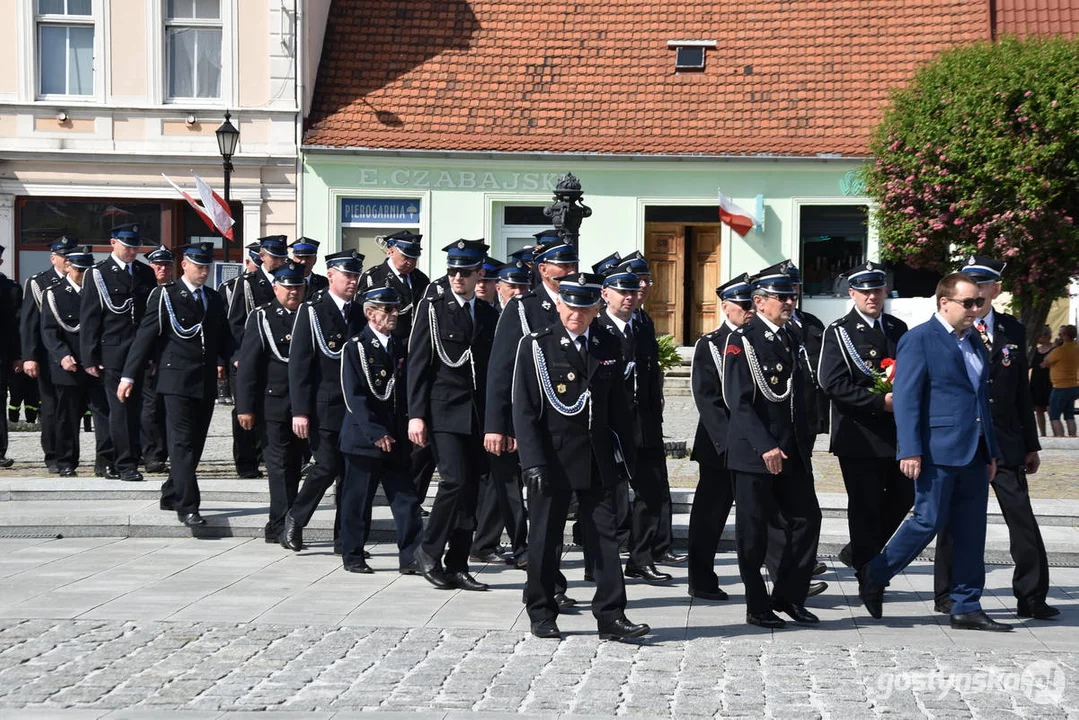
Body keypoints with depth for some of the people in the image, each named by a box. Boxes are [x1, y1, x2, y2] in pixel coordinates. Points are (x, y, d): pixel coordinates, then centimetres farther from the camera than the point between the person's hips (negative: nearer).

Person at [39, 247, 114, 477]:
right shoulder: (54, 294, 3)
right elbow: (48, 331, -4)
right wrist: (62, 355, -18)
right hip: (69, 367, -2)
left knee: (104, 412, -5)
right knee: (68, 417, 5)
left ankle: (104, 461, 0)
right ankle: (66, 463, 15)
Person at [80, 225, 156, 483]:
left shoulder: (146, 273, 11)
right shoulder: (98, 274, -1)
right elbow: (89, 318, -2)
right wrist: (90, 358, -7)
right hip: (113, 352, -4)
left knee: (134, 408, 8)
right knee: (120, 408, -3)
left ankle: (132, 457, 18)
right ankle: (126, 464, 0)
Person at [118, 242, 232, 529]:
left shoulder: (215, 300, 15)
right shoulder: (164, 296, -1)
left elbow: (225, 338, 25)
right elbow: (145, 336, -4)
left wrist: (222, 361, 4)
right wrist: (129, 376, -9)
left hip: (206, 384, 6)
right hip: (177, 381, -6)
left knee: (195, 443, 10)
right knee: (182, 443, -11)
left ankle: (171, 495, 24)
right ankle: (188, 507, -13)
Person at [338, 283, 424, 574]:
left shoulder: (398, 349, 14)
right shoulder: (356, 347, -5)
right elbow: (353, 396, -11)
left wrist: (404, 432, 8)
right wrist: (376, 433, -17)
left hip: (395, 440, 6)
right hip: (363, 438, -5)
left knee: (407, 499, 1)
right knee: (358, 501, 3)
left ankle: (411, 557, 3)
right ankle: (353, 557, 14)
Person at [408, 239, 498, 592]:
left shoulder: (489, 314, 13)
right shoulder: (431, 308, 0)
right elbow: (418, 364, -3)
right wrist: (416, 414, -10)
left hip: (478, 415, 5)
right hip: (444, 411, -5)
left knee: (470, 489, 4)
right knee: (455, 481, -16)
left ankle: (457, 565, 12)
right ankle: (428, 552, 0)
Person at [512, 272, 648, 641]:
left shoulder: (610, 346, 7)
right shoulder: (536, 346, -4)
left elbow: (619, 407, 12)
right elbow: (524, 409, -7)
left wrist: (624, 456, 7)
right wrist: (534, 462, -14)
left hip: (598, 458, 3)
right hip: (553, 457, -3)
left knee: (605, 535, 1)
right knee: (546, 537, 6)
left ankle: (611, 617, 4)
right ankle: (542, 613, 19)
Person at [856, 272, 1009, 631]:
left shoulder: (974, 340, 17)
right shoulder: (918, 340, -8)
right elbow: (906, 399, -13)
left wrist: (991, 451, 18)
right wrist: (910, 451, -19)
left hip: (974, 453, 8)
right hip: (938, 450, -7)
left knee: (971, 531, 6)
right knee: (929, 520, -5)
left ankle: (967, 608, 12)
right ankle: (874, 575, 14)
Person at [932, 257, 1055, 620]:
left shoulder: (1012, 331, 9)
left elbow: (1022, 392, 12)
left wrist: (1031, 445, 12)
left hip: (1005, 443, 3)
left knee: (1023, 520, -1)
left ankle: (1032, 597, 6)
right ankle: (948, 595, 17)